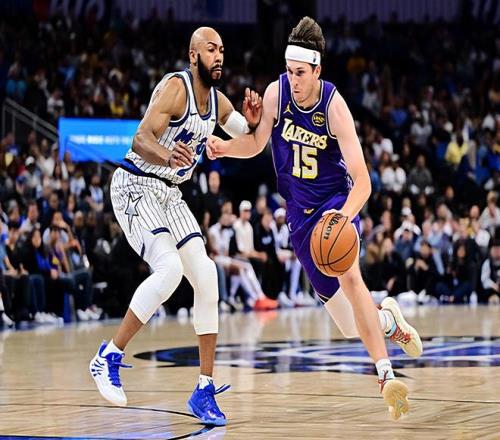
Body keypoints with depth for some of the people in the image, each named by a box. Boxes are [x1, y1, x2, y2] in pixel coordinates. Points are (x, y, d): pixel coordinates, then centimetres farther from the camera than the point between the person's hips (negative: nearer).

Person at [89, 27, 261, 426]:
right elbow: (141, 140, -27)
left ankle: (204, 391, 3)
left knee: (206, 279, -2)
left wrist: (253, 122, -5)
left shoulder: (218, 100, 7)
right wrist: (168, 156, -48)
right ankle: (109, 357, -13)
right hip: (136, 186, -8)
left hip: (170, 195, 8)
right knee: (169, 268, -27)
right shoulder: (175, 87, -17)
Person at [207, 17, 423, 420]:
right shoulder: (276, 93, -11)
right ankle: (389, 320, 38)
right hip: (301, 212, 4)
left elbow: (362, 182, -24)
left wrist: (345, 215, -43)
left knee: (349, 275, -34)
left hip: (337, 200, -4)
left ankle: (387, 376, -36)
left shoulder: (334, 107, -21)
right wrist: (225, 147, -16)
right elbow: (255, 144, 5)